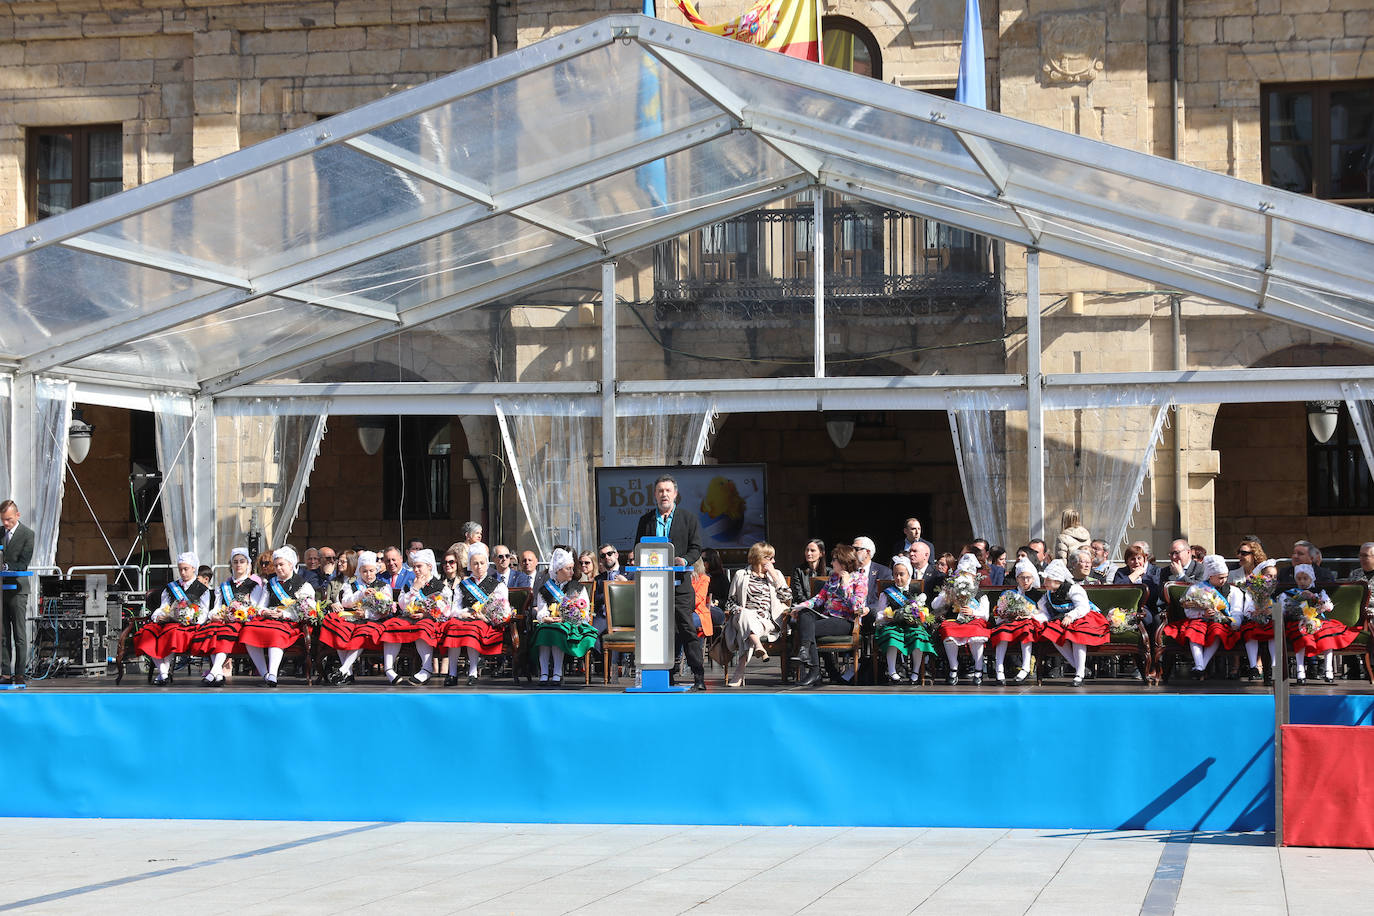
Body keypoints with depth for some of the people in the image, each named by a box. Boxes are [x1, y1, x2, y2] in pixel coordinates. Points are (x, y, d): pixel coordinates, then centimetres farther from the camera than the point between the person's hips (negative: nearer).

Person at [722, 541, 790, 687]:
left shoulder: (776, 574, 21)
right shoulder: (741, 575, 18)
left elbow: (787, 598, 10)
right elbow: (730, 600, 18)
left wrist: (773, 575, 6)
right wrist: (738, 611, -5)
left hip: (767, 621, 0)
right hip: (743, 618, 0)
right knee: (746, 614, -39)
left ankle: (739, 674, -44)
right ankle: (758, 647, -61)